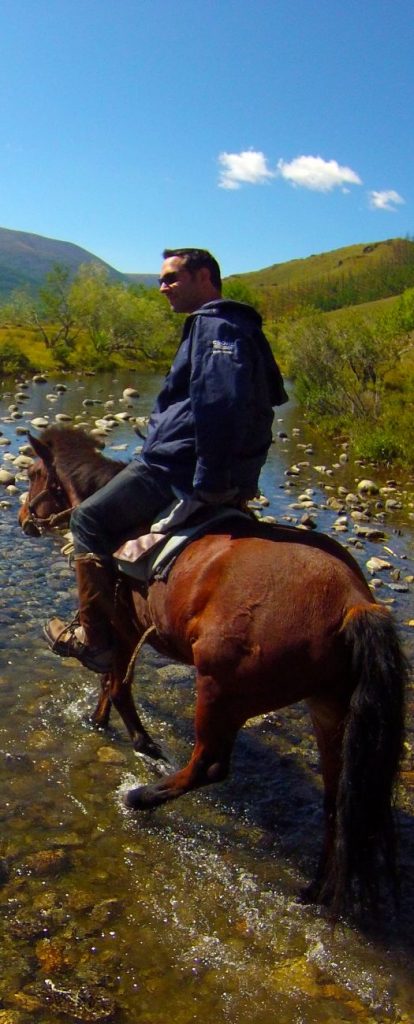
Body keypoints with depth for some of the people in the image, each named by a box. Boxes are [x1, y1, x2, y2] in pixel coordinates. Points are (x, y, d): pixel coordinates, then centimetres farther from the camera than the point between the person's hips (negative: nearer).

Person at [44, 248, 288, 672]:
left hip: (179, 470, -11)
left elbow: (218, 404, -30)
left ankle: (94, 639, -2)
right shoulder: (235, 327, 20)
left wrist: (209, 481, -26)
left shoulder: (215, 326, -14)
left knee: (89, 519, -4)